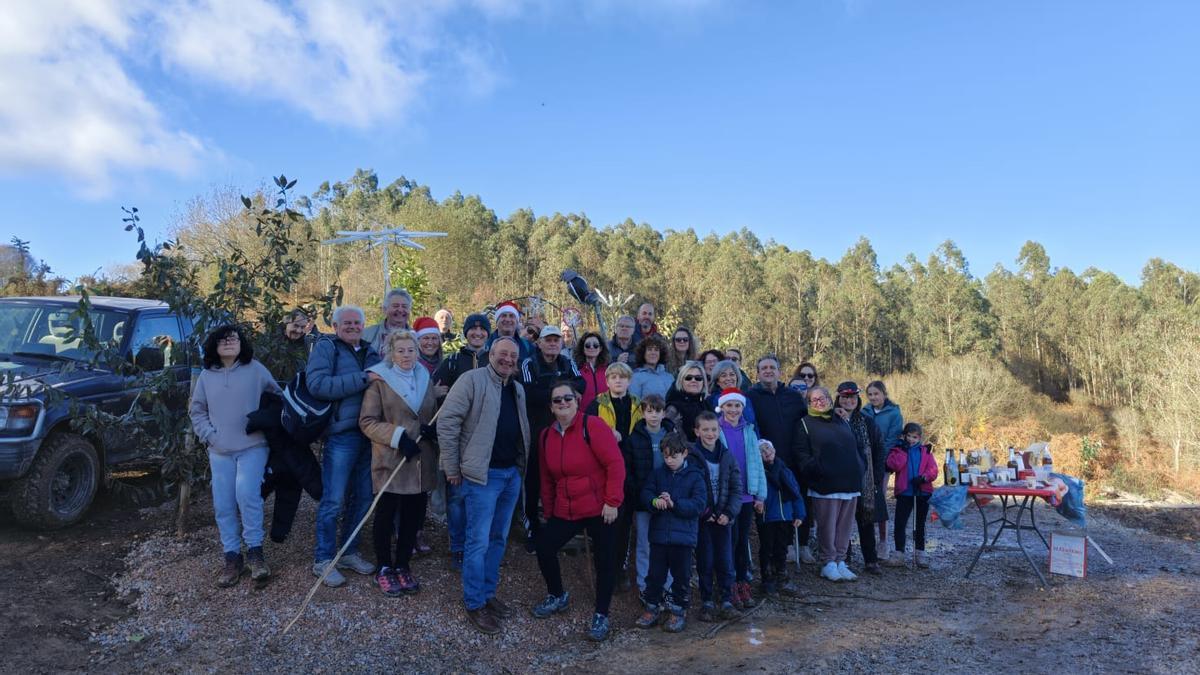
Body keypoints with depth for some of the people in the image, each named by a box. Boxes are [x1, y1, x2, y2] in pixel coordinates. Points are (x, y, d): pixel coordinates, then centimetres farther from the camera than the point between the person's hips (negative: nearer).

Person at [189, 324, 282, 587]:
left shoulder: (255, 369, 0)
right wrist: (209, 436, 0)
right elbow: (197, 411, 14)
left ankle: (254, 551, -5)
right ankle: (232, 557, 15)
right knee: (223, 506, 3)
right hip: (220, 451, 4)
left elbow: (277, 397, 6)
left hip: (253, 447, -4)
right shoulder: (206, 376, 9)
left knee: (247, 494, -20)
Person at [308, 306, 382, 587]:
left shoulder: (370, 351, 16)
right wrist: (362, 379, -20)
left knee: (362, 498, 13)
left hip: (370, 434, 6)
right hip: (341, 434, -6)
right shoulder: (326, 347, -3)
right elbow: (317, 384, -18)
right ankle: (323, 559, 13)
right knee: (333, 500, -2)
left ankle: (349, 552, 27)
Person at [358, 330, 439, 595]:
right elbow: (367, 421, -9)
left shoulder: (425, 379, 11)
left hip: (421, 461, 5)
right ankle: (384, 569, 19)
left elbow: (435, 415, 21)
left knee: (413, 516, 10)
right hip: (390, 461, -5)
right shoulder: (379, 381, -5)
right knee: (386, 516, 4)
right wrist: (398, 436, -19)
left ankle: (402, 565, 25)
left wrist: (432, 429, -2)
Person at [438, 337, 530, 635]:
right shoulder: (472, 379, -11)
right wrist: (452, 467, -14)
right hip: (483, 475, -7)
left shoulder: (518, 389, 12)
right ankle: (474, 604, 10)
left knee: (498, 538, 15)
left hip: (512, 473, 7)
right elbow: (447, 421, -16)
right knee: (478, 541, -2)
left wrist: (522, 465, 11)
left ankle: (488, 593, 28)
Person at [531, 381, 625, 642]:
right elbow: (547, 478, 15)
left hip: (600, 510, -5)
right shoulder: (546, 435, 6)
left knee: (604, 560, 2)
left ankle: (601, 615, 20)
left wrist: (612, 502, -19)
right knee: (544, 547, 0)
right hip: (565, 511, 6)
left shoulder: (592, 426, -14)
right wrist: (549, 512, 16)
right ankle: (557, 597, 27)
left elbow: (615, 464, -18)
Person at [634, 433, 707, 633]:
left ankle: (679, 611, 22)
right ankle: (652, 608, 24)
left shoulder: (695, 476, -4)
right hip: (658, 534, 3)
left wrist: (675, 503, -21)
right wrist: (654, 501, -21)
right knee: (655, 573, 9)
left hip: (683, 536, -3)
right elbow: (645, 493, 1)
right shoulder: (658, 473, 6)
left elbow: (699, 504, -11)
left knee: (681, 575, 7)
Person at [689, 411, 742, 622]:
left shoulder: (727, 456, 4)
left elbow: (737, 489, 5)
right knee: (705, 561, 4)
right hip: (701, 518, -3)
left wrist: (729, 513, -7)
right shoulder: (691, 456, -8)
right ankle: (707, 603, 14)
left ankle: (726, 602, 13)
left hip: (723, 517, 3)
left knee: (725, 561, 4)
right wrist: (704, 513, -12)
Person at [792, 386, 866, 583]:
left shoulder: (842, 421, 19)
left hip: (850, 484, 5)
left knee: (845, 524, 9)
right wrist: (815, 469, -19)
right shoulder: (806, 424, 1)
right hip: (825, 485, -5)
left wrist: (860, 468, 8)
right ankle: (828, 563, 12)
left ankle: (840, 561, 20)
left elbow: (857, 447, 21)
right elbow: (801, 454, -7)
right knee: (827, 525, 0)